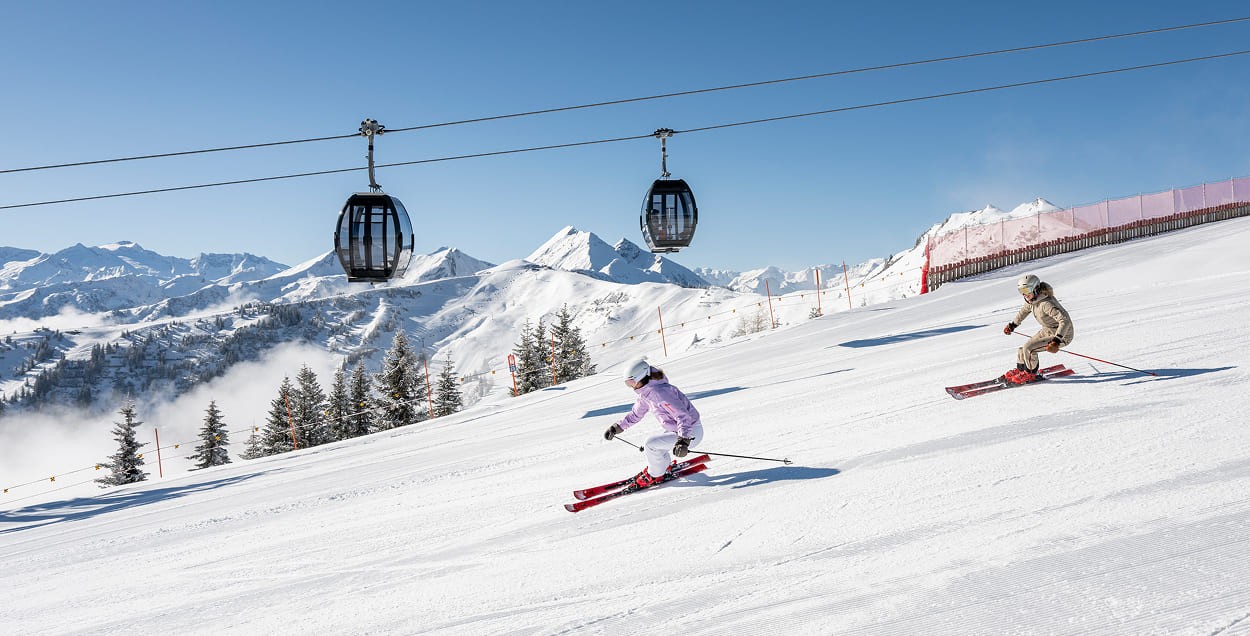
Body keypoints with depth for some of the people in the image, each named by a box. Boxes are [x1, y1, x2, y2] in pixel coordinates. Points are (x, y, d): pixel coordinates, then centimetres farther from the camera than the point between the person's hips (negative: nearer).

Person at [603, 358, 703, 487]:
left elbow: (683, 416, -33)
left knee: (650, 444, -13)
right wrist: (617, 428, 15)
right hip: (677, 430, 9)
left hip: (690, 433, -9)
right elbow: (635, 414, 18)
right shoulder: (646, 393, 1)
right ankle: (664, 466, 34)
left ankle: (655, 474, 10)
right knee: (649, 445, 10)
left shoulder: (660, 393, -29)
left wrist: (683, 440, -44)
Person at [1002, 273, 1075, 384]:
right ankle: (1020, 370, 32)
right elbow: (1024, 310, 19)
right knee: (1024, 348, 8)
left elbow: (1065, 321, -39)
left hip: (1062, 334, -9)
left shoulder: (1046, 304, -33)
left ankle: (1030, 375, 5)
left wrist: (1056, 341, -47)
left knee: (1028, 348, -17)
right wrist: (1013, 325, 28)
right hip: (1047, 330, 9)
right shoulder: (1032, 300, -5)